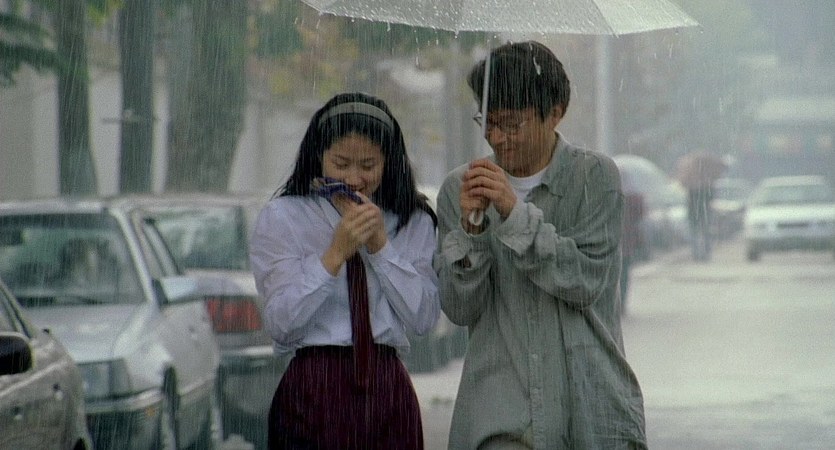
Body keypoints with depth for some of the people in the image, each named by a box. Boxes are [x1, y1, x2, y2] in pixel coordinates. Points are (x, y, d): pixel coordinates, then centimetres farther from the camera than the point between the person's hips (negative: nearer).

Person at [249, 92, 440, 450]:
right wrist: (335, 254, -14)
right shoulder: (282, 217, 1)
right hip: (314, 389, -2)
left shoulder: (413, 222, 10)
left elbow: (424, 319, 1)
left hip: (388, 389, 3)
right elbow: (280, 322, -7)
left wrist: (381, 245, -6)